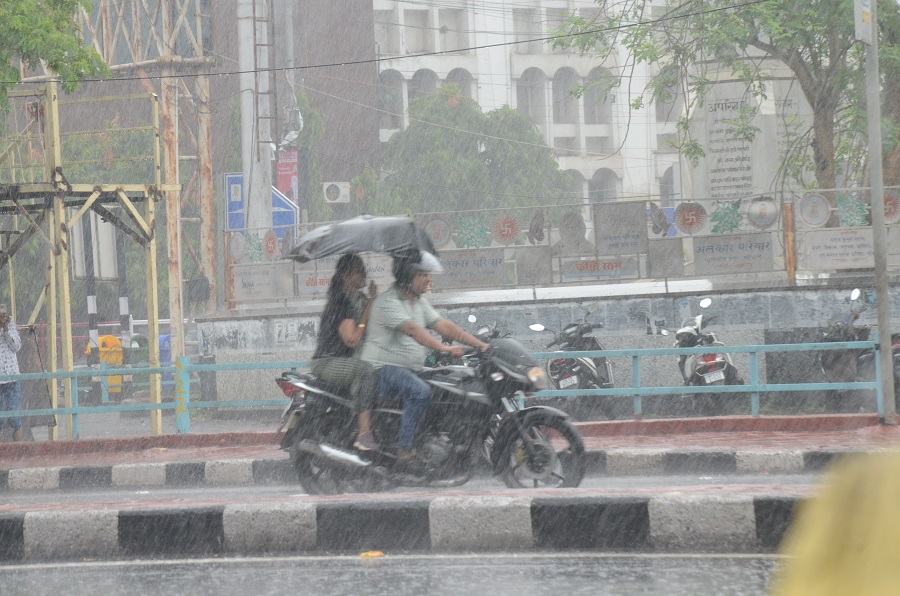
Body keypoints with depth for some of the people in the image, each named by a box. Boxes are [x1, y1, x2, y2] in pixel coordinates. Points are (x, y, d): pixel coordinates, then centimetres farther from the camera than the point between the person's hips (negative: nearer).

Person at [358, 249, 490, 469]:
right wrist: (444, 348, -36)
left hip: (409, 369, 10)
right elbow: (412, 329, -26)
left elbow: (443, 325, 11)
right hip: (382, 367, -10)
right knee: (421, 391, -32)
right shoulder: (388, 302, -13)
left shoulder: (420, 302, 17)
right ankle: (404, 451, -31)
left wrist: (480, 345, 0)